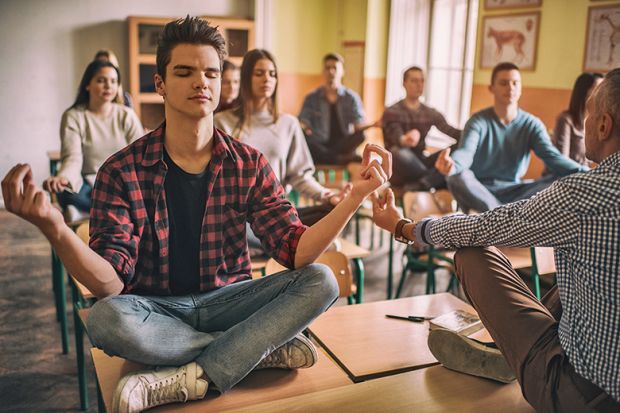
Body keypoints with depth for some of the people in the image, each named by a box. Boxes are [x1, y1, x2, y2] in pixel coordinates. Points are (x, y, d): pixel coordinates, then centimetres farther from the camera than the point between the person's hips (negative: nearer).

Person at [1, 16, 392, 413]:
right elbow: (110, 284, -17)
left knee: (321, 281, -20)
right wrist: (53, 224, -36)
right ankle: (268, 348, -18)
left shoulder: (250, 164, -4)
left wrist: (355, 196, -25)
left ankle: (193, 377, -22)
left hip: (228, 300, 2)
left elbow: (296, 252, -11)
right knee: (106, 318, -34)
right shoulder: (122, 171, -10)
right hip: (156, 308, -1)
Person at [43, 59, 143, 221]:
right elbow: (73, 157, -14)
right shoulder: (73, 117, -1)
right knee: (66, 192, -36)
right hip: (88, 183, -1)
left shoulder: (127, 115, 6)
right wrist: (62, 177, -38)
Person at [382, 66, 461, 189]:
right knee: (400, 153, -40)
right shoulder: (392, 112, -5)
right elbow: (396, 135, -23)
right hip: (400, 169, -5)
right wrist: (404, 140, -49)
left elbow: (448, 130, -1)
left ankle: (421, 184, -40)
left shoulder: (431, 113, 13)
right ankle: (436, 180, -23)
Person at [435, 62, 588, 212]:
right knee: (458, 176, -35)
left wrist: (585, 172, -33)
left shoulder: (532, 124, 2)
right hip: (480, 190, -3)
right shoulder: (478, 121, -6)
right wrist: (451, 164, -51)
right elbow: (466, 151, -25)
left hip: (513, 192, 3)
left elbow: (552, 156, -12)